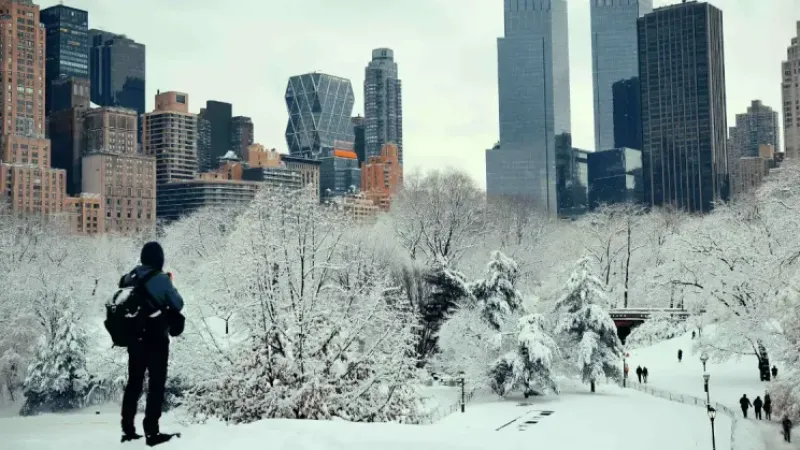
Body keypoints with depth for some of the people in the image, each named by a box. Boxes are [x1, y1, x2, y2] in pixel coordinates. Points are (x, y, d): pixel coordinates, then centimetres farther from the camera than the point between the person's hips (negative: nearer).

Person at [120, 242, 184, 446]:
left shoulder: (129, 278, 3)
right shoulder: (161, 279, -15)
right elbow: (178, 305, -7)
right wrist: (170, 288, 8)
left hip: (134, 339, 6)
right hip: (156, 340, -6)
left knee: (134, 383, 15)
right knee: (156, 385, 0)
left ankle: (128, 429, 19)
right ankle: (151, 432, -2)